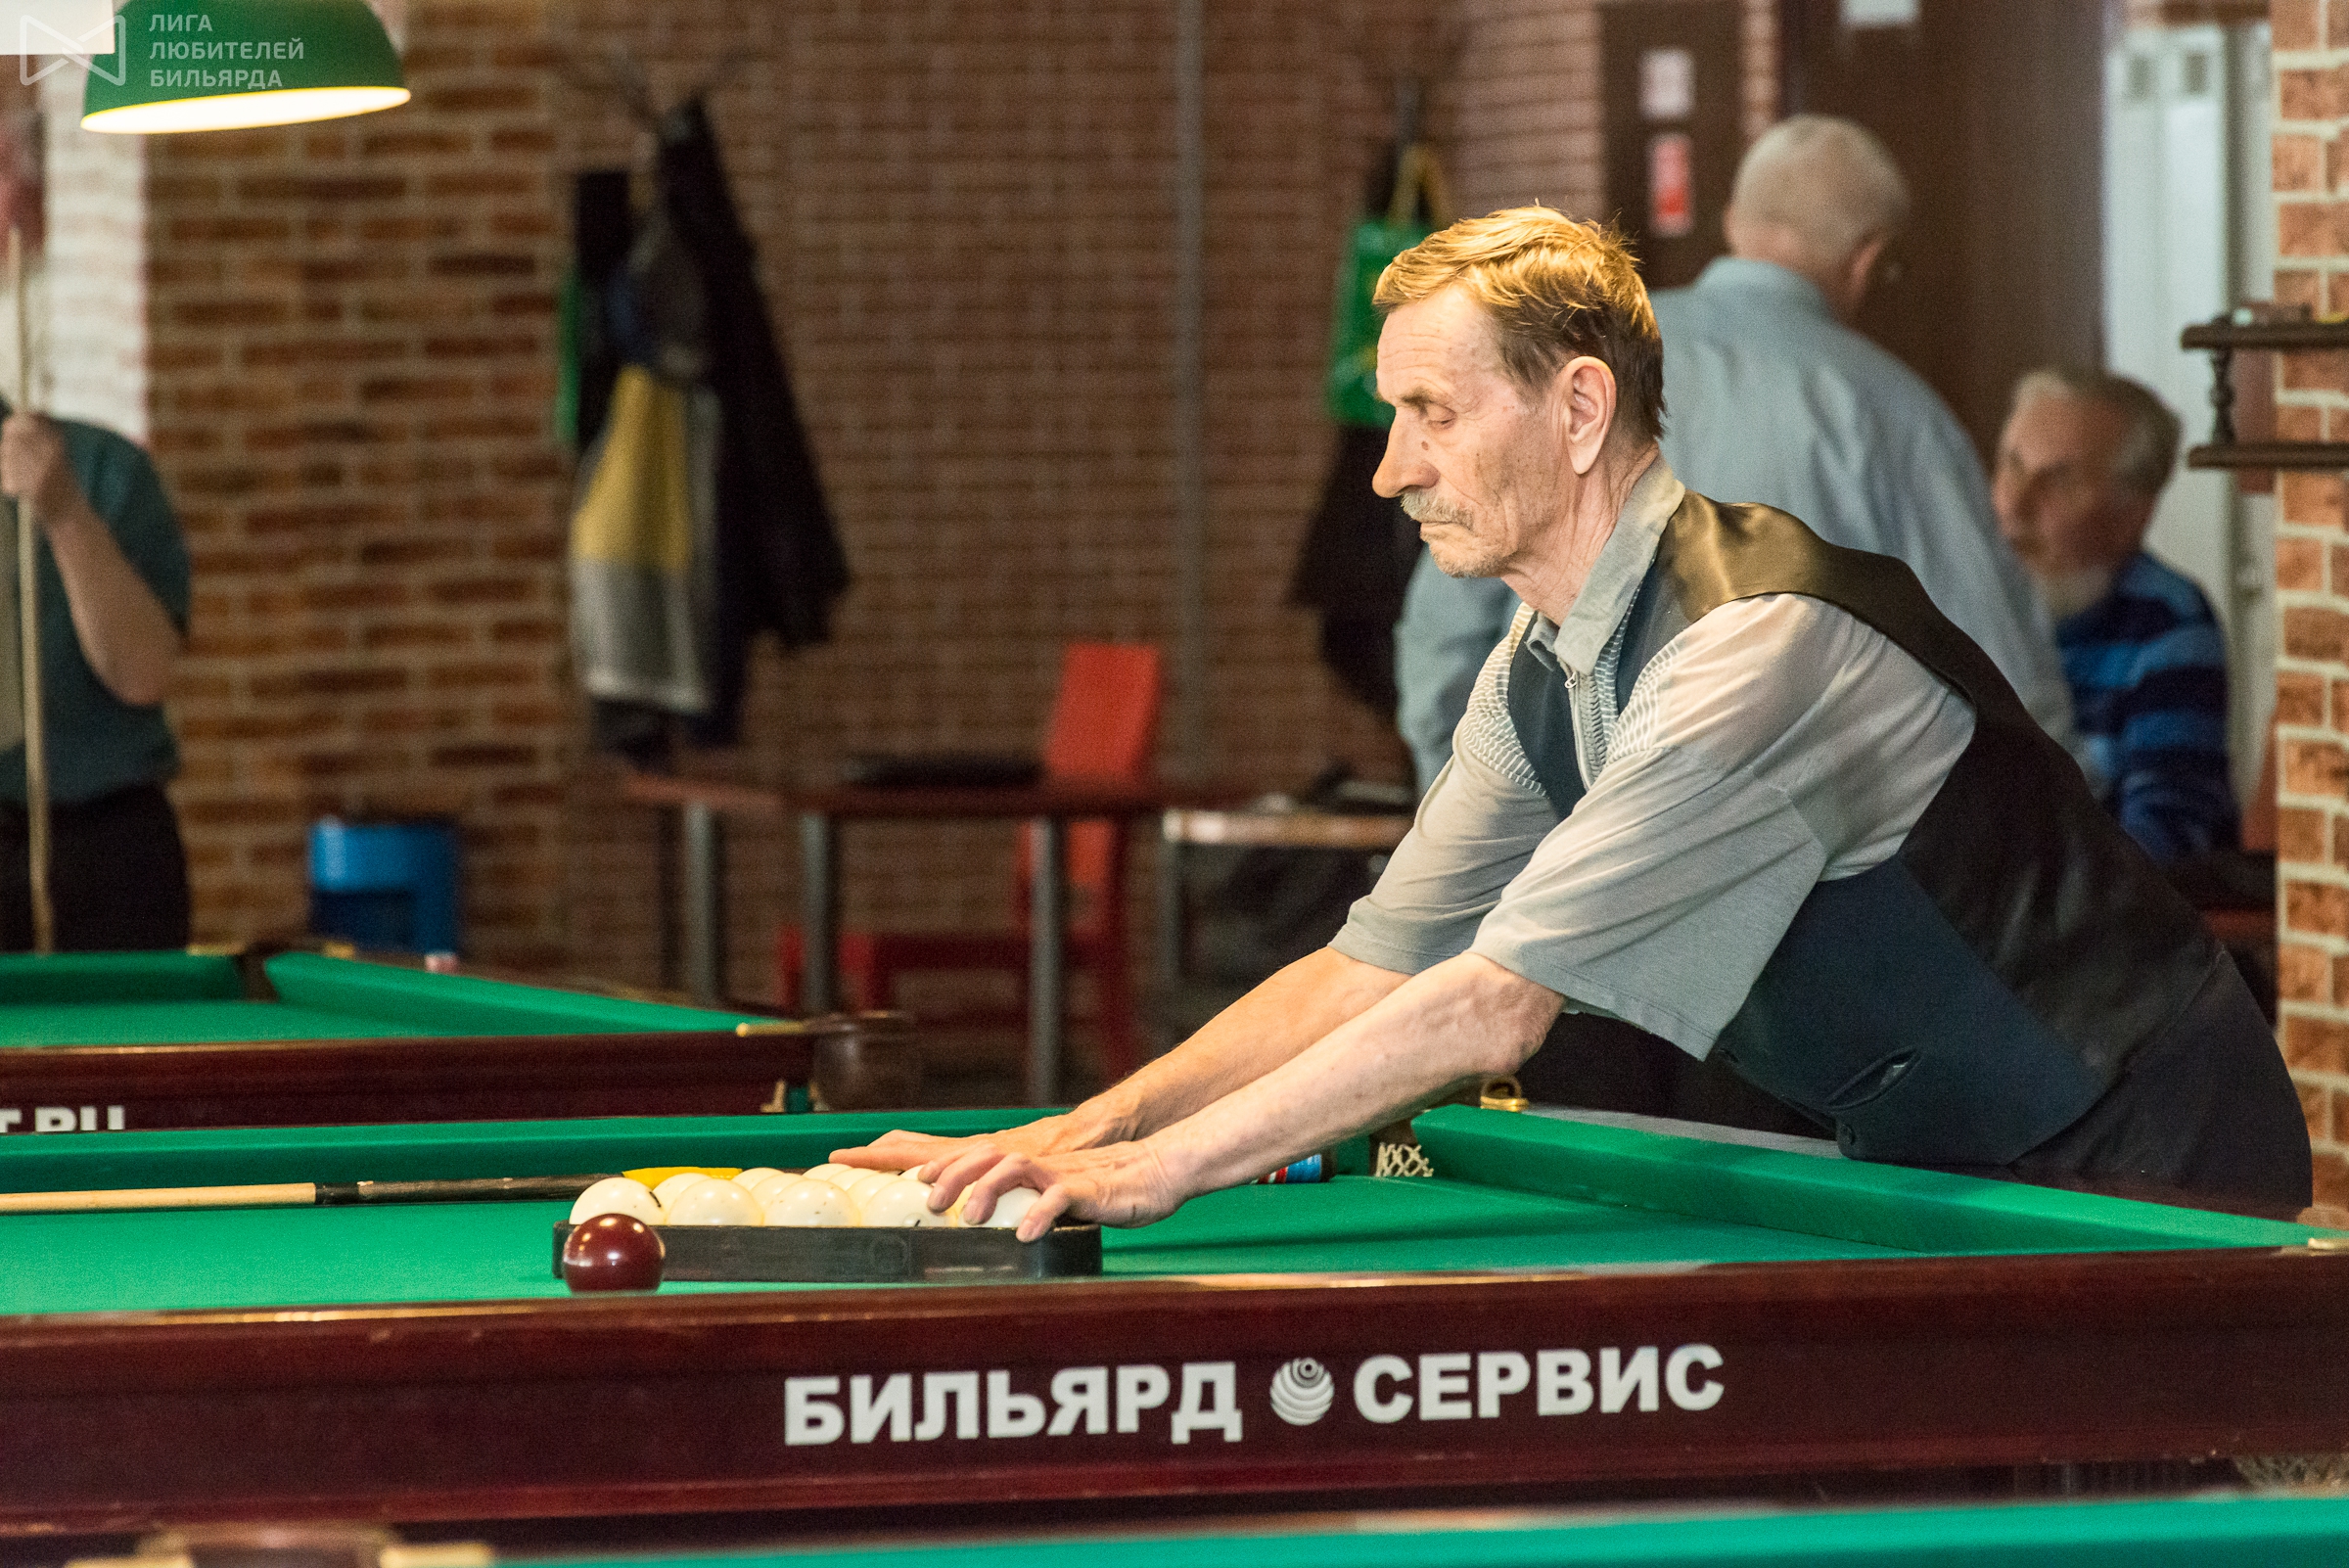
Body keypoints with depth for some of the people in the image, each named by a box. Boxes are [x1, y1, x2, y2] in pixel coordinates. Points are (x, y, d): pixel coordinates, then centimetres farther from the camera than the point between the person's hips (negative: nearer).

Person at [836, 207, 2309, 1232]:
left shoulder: (1760, 644, -28)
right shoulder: (1541, 674, 4)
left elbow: (1498, 1006, -30)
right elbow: (1377, 971, 5)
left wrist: (1161, 1167, -29)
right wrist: (1089, 1130, -8)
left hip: (2134, 1169, -9)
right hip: (1939, 1167, 9)